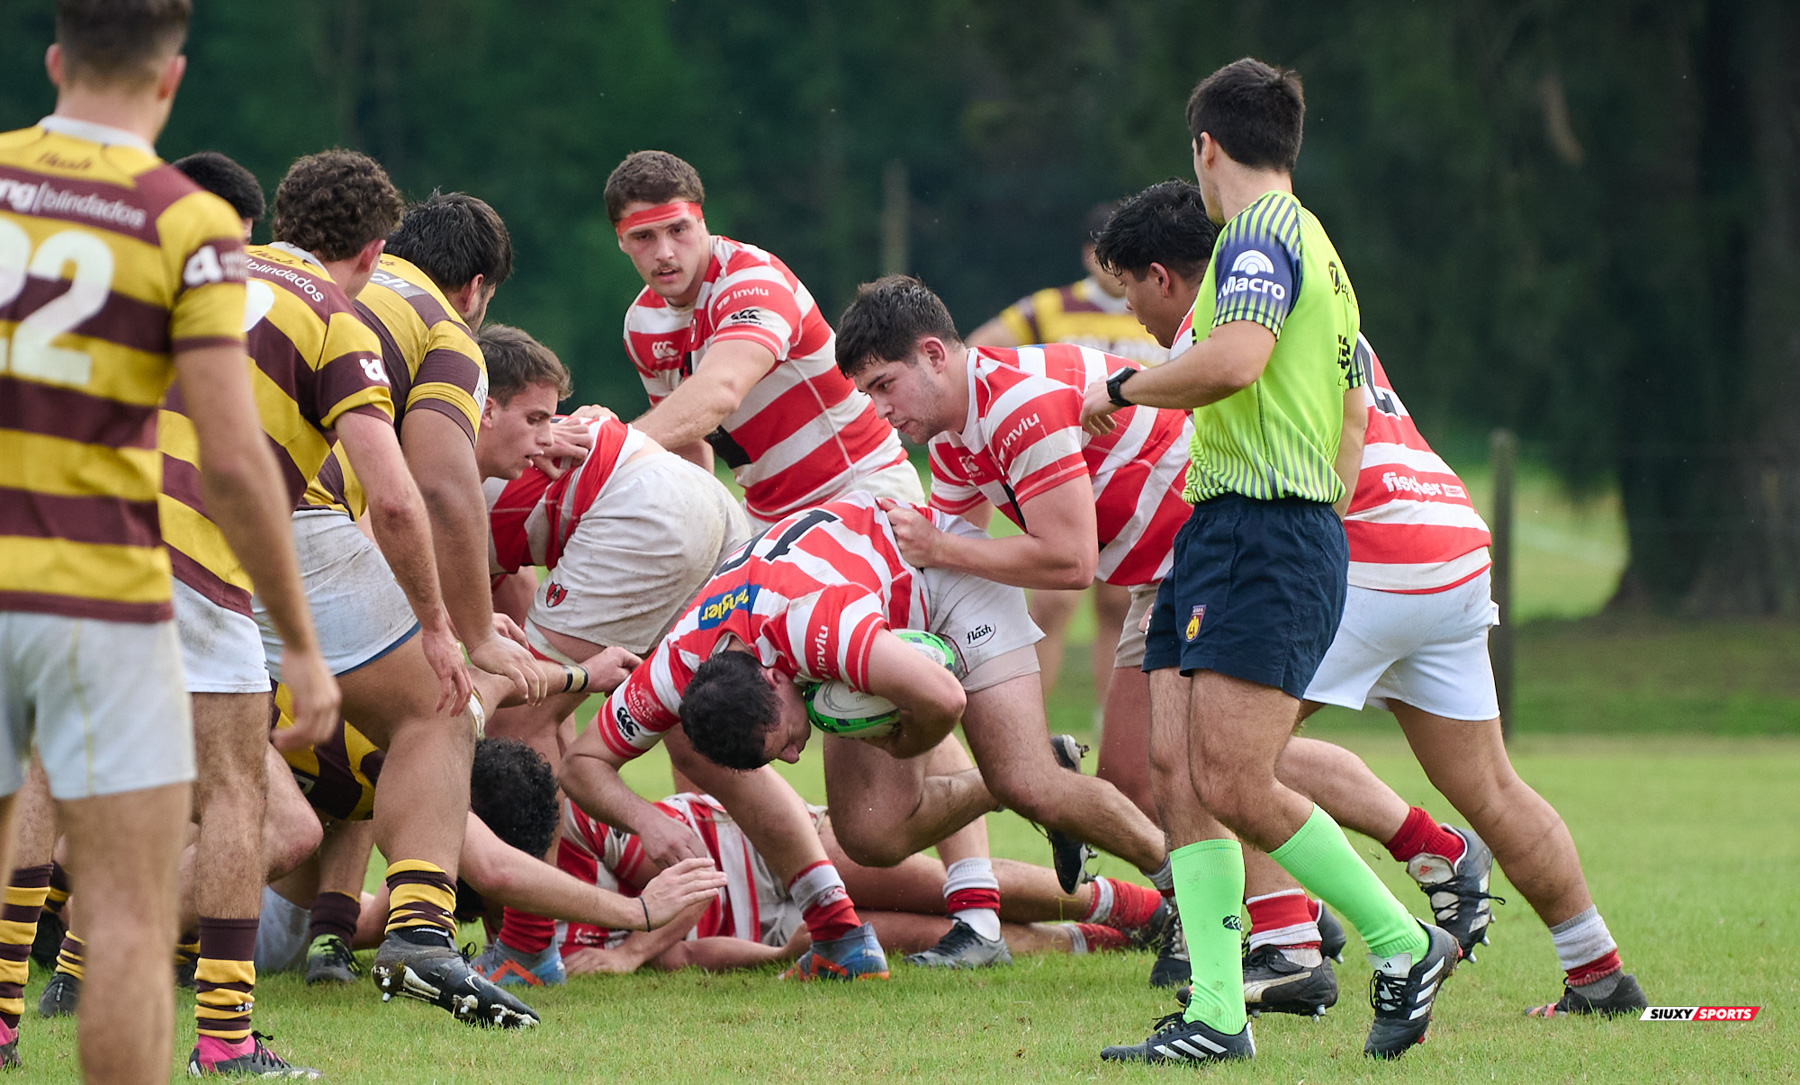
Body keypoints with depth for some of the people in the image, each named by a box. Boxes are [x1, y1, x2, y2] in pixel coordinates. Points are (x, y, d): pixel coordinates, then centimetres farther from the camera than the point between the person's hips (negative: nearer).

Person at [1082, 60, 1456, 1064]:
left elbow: (1235, 359, -27)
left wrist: (1123, 388, -11)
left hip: (1265, 533, -10)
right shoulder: (1317, 249, 23)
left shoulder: (1262, 236, -9)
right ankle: (1216, 1012, -4)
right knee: (1179, 768, 1)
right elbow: (1349, 432, 27)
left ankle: (1406, 946, -1)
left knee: (1236, 786, -13)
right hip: (1218, 539, 10)